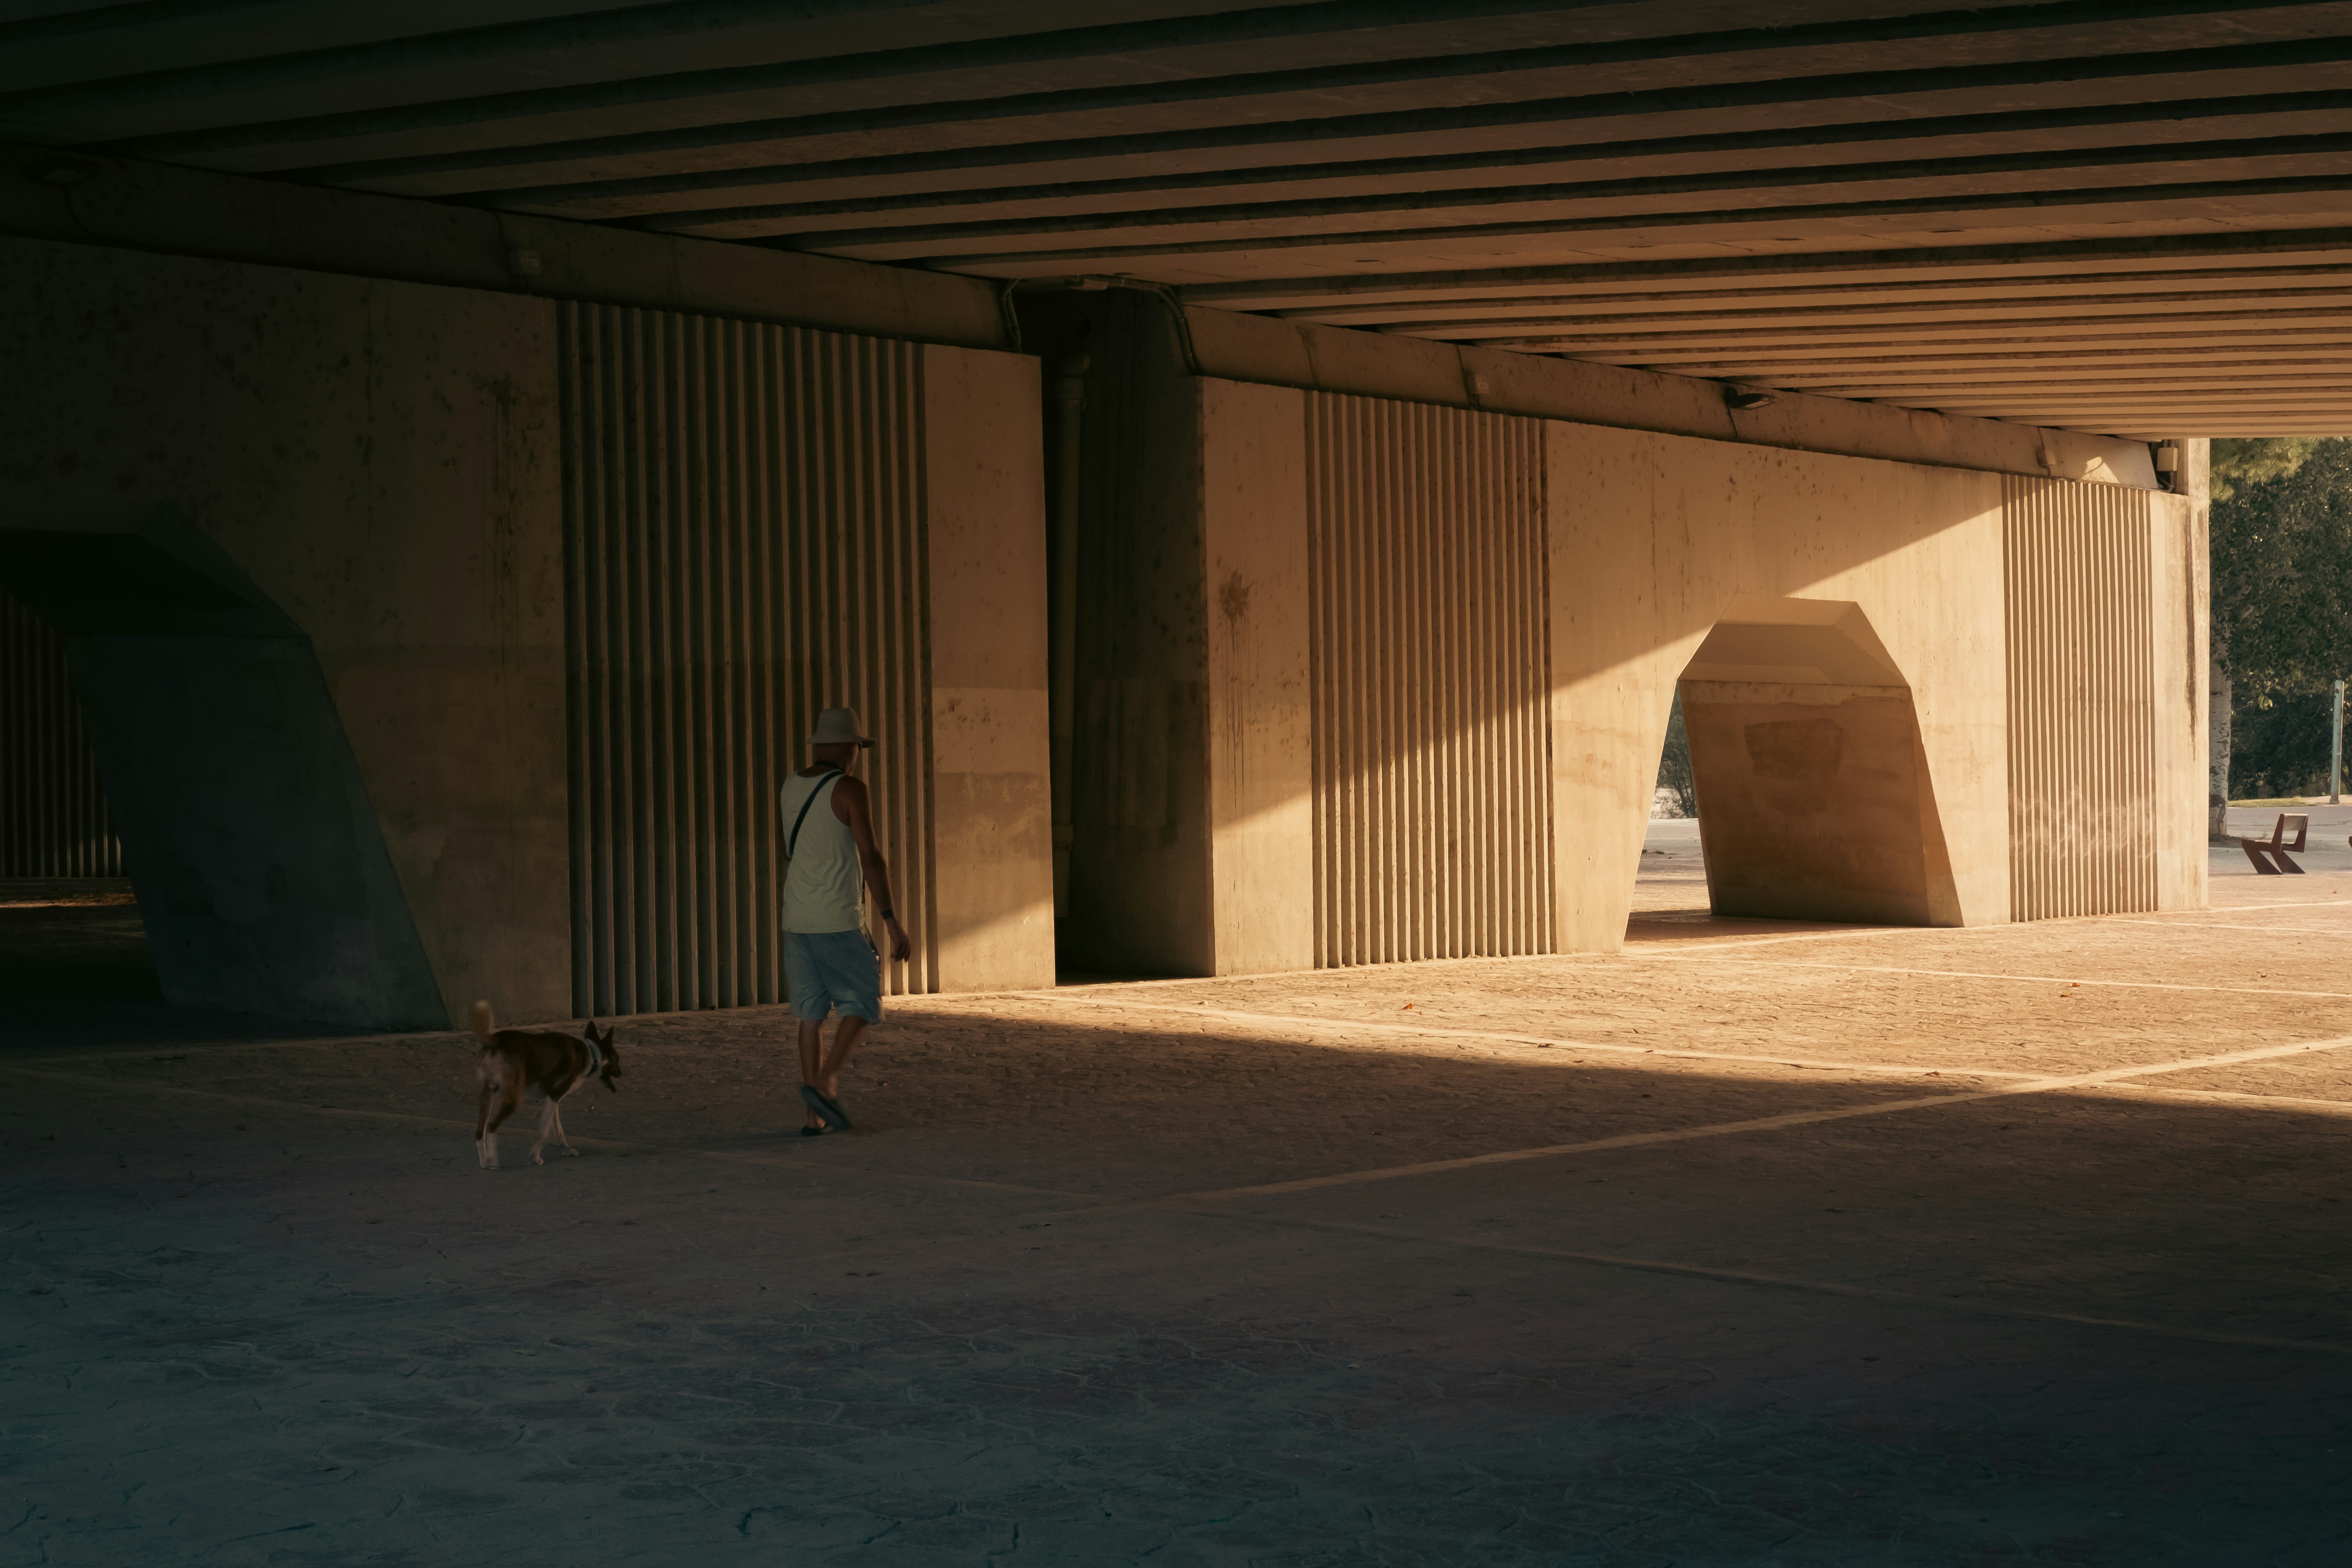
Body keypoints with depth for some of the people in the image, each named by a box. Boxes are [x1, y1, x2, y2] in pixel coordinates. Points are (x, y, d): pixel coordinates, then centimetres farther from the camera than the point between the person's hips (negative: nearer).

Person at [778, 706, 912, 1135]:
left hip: (796, 921, 7)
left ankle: (816, 1116, 7)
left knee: (811, 1014, 9)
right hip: (838, 922, -7)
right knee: (862, 1004, 4)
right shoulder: (850, 790, -11)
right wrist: (892, 923, -15)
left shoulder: (788, 789, 9)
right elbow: (871, 859, -17)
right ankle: (824, 1083, -15)